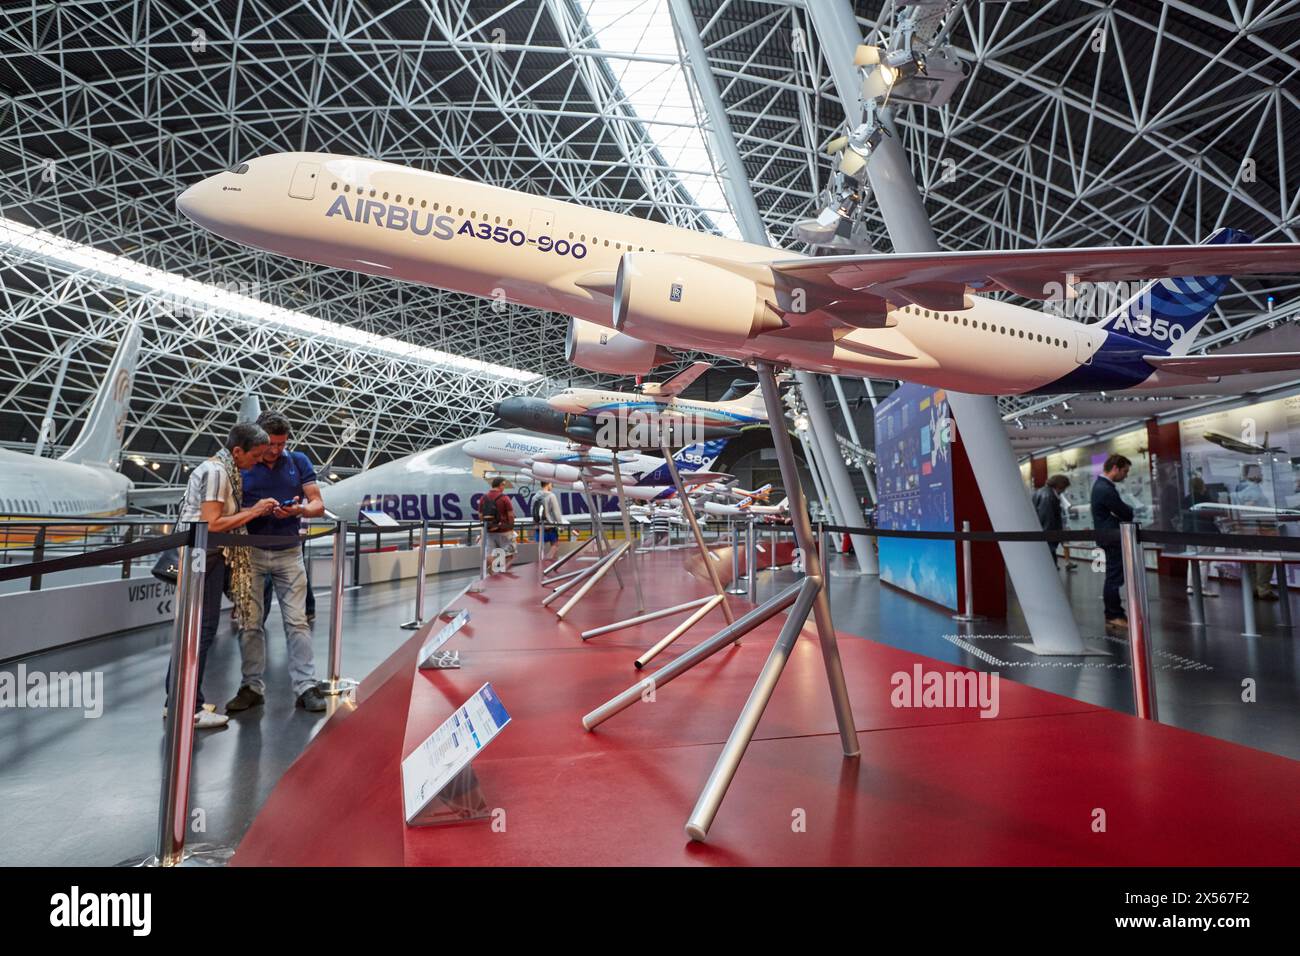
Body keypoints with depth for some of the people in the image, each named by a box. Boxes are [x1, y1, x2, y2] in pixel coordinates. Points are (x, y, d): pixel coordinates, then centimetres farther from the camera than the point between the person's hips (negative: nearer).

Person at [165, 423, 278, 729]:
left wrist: (254, 509, 7)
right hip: (207, 557, -10)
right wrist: (253, 512, -15)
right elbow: (212, 524, -21)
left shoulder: (219, 468, 14)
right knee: (203, 630, -5)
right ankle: (190, 709, 3)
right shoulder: (217, 472, -16)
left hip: (207, 556, 10)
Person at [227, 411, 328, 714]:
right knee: (250, 622, 4)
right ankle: (252, 687, 16)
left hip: (289, 552, 0)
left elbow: (318, 505, 0)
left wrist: (299, 510, -22)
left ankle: (306, 686, 2)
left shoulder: (299, 462, 2)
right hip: (251, 552, 0)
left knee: (297, 620, -1)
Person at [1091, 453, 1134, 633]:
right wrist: (1129, 511, 4)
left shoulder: (1102, 485, 12)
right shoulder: (1106, 490, -22)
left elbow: (1120, 510, 15)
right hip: (1113, 539, -11)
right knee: (1114, 578, -4)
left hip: (1111, 538, 11)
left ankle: (1113, 616, 23)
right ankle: (1114, 617, 3)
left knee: (1113, 578, 15)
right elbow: (1127, 514, -17)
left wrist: (1125, 511, -5)